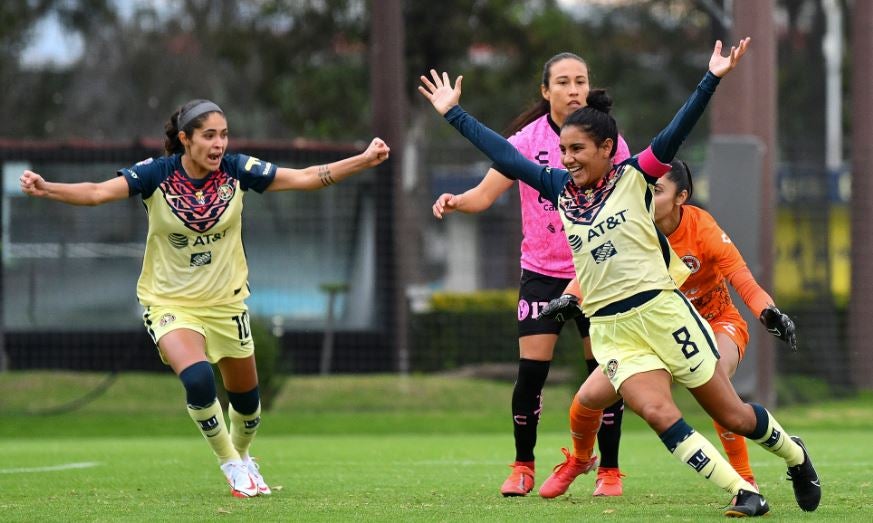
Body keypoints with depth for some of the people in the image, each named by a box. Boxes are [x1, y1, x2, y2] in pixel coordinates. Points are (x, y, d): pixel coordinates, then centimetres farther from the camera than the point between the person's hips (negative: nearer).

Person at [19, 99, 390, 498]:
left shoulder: (236, 170, -12)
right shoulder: (157, 174, -19)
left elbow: (304, 178, -10)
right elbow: (97, 193, -30)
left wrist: (364, 161, -17)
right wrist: (45, 189, -47)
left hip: (225, 301, 4)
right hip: (169, 302, -3)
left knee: (246, 397, 13)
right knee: (197, 379, -28)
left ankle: (242, 457, 45)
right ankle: (231, 465, -5)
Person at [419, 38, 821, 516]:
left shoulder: (634, 177, -2)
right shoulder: (561, 189, 9)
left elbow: (674, 135, -14)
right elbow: (504, 156, 12)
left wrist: (712, 79, -25)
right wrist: (454, 114, 13)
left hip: (661, 311, -3)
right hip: (610, 329, 3)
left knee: (731, 415, 4)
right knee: (657, 411, -20)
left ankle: (795, 456, 32)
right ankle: (743, 491, -13)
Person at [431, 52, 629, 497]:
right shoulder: (527, 139, -7)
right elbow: (485, 193, -13)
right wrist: (456, 201, -33)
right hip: (541, 271, -1)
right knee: (531, 371, -8)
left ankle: (608, 469, 12)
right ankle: (523, 467, 9)